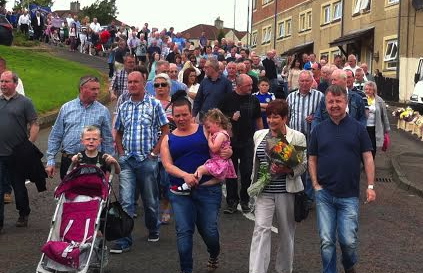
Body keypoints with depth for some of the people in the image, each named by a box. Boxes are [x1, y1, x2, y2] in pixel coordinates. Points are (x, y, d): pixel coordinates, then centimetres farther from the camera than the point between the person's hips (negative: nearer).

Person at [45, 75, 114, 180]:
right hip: (68, 162, 1)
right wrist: (50, 161, 3)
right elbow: (55, 136, 8)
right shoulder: (66, 108, 5)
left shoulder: (103, 111, 2)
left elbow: (108, 141, 5)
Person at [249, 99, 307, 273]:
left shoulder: (297, 137, -4)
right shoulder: (259, 135, 8)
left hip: (286, 192, -2)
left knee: (286, 231, 10)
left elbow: (303, 164, -5)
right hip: (264, 191, 2)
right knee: (261, 228, -9)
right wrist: (255, 183, 19)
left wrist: (286, 170, -23)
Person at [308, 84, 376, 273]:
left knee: (349, 241, 0)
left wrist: (370, 186, -5)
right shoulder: (319, 130, 6)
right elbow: (312, 159, 10)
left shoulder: (358, 128, 2)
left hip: (349, 195, -1)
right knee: (326, 241, 3)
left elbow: (367, 158, 1)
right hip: (324, 194, 1)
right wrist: (315, 185, -1)